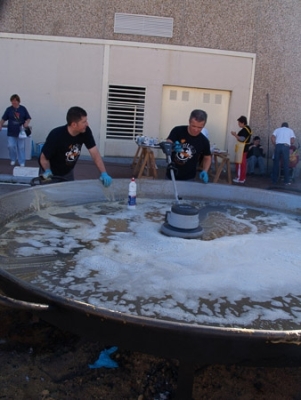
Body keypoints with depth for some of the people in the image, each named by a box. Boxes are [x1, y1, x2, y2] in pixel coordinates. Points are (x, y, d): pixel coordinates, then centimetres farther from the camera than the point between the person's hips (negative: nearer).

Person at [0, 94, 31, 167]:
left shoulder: (23, 109, 0)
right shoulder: (9, 109, 1)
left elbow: (28, 118, 4)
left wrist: (26, 123, -16)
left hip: (21, 132, 0)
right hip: (11, 132, 1)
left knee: (21, 147, 3)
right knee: (11, 146, -1)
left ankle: (22, 162, 12)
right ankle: (13, 159, 21)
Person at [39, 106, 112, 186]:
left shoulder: (86, 131, -21)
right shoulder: (56, 135, -32)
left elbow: (94, 153, -23)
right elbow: (44, 158, -23)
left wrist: (103, 173, -34)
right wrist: (47, 171, -42)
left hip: (68, 171, 5)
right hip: (52, 173, -5)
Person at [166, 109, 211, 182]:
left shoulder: (204, 141, -8)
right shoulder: (177, 131, -12)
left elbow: (207, 157, 7)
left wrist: (205, 171, -11)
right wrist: (172, 147, -41)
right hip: (171, 176, 0)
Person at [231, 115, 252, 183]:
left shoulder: (244, 130, -17)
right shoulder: (248, 128, 16)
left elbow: (242, 139, -25)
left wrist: (235, 135, -18)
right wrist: (236, 135, 14)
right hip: (245, 148, 11)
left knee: (240, 163, -6)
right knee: (243, 163, 12)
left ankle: (240, 178, -3)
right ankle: (242, 178, 17)